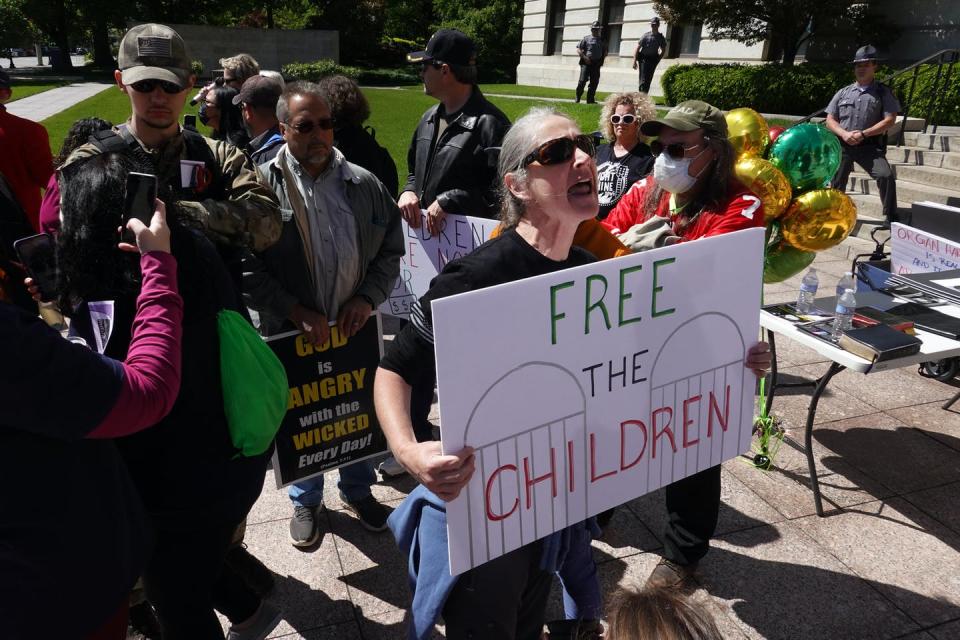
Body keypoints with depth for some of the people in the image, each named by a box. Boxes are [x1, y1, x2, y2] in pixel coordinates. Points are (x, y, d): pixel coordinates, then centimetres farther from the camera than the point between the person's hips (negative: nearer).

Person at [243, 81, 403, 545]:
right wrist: (296, 311, -19)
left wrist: (368, 298, -8)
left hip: (355, 328, 3)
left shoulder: (364, 185, -1)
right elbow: (245, 268, -12)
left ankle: (357, 490, 44)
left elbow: (390, 248, 7)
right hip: (291, 334, -2)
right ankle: (306, 500, 41)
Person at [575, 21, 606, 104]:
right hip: (586, 63, -4)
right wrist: (584, 57, -12)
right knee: (583, 80, -11)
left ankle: (590, 99, 9)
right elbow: (578, 49, 0)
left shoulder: (602, 41, 16)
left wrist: (602, 59, 4)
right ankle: (577, 97, 4)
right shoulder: (586, 39, 5)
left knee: (594, 82, 1)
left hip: (596, 64, 4)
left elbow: (605, 52, 24)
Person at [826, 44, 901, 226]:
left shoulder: (883, 92, 3)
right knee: (837, 184, 8)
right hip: (842, 146, 3)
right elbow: (830, 120, 8)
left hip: (870, 146, -3)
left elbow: (889, 120, -5)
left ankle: (891, 218, -7)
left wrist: (863, 134, -16)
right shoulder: (843, 92, 11)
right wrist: (844, 134, -11)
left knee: (886, 175, -20)